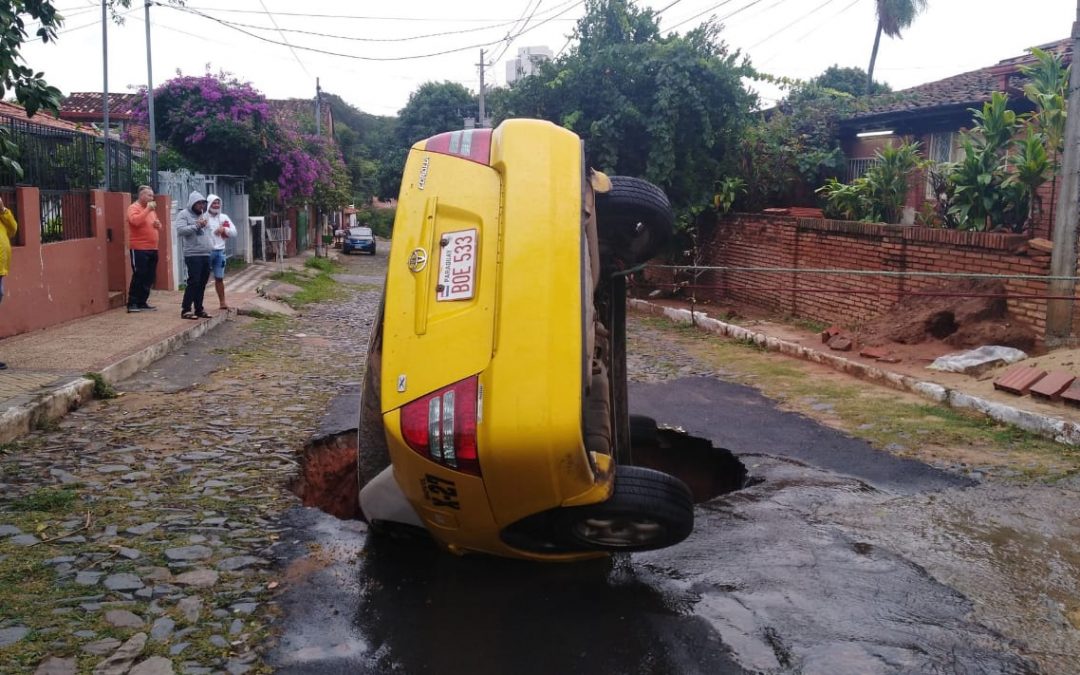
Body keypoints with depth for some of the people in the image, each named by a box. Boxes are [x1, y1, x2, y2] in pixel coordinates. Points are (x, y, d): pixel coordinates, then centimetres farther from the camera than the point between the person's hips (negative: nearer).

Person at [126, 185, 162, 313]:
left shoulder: (152, 209, 19)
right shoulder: (134, 208, -6)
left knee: (150, 277, 9)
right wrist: (147, 209, -20)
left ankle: (142, 302, 16)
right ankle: (132, 304, -3)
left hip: (152, 249, 8)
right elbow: (135, 221, -26)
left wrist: (158, 224, 2)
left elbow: (158, 227, 26)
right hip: (139, 249, -8)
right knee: (138, 277, -8)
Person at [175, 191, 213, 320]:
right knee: (193, 282, -10)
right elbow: (180, 230, -17)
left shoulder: (204, 215, 19)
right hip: (193, 255, -7)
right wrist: (196, 225, -18)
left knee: (202, 283, 9)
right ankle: (185, 310, -6)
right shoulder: (184, 214, -4)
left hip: (206, 254, 7)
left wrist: (211, 245, 8)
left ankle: (199, 309, 15)